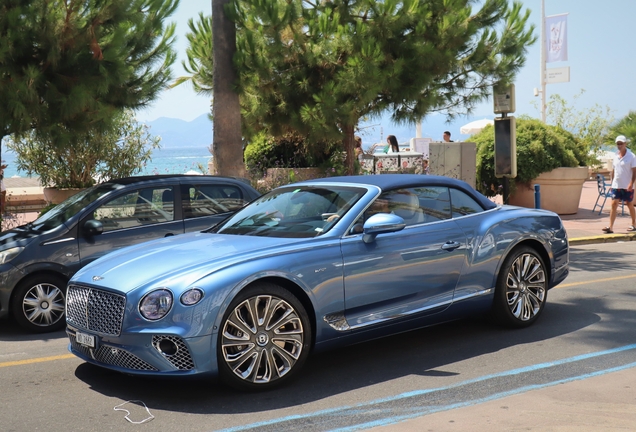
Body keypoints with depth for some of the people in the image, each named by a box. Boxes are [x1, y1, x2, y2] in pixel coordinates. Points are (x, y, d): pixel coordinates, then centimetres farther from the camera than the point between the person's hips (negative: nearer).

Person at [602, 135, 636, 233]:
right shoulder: (615, 156, 8)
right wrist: (612, 183, 14)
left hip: (627, 186, -4)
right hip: (616, 185, 4)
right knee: (614, 204, -7)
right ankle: (610, 227, -12)